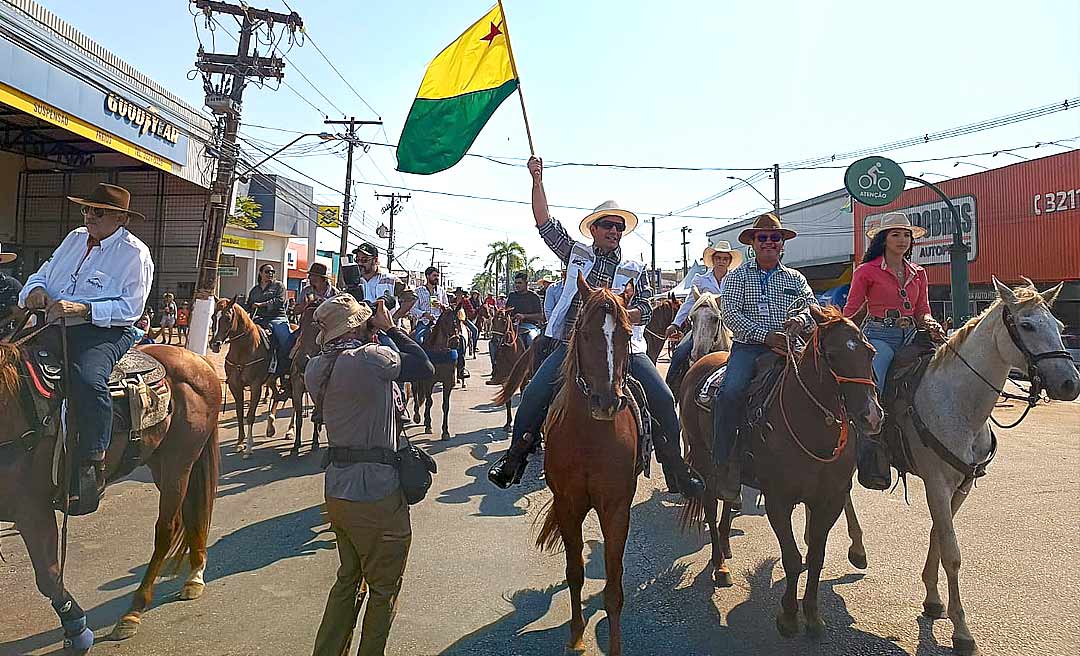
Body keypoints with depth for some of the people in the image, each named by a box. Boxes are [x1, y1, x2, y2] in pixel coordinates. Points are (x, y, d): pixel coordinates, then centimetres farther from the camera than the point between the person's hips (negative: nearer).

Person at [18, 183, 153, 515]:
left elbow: (130, 308, -12)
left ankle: (92, 465, -27)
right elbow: (43, 273, 22)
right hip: (57, 325, 8)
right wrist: (35, 290, -2)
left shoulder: (135, 253, -4)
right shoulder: (75, 238, 19)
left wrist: (82, 309, -23)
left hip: (107, 330, -8)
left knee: (88, 377, -34)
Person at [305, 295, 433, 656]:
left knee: (348, 579, 25)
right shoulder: (373, 358, -20)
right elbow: (425, 366, -7)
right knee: (384, 588, 13)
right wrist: (390, 327, 1)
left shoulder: (315, 369, 1)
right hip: (377, 493, -7)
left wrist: (370, 335, 9)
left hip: (336, 488, 8)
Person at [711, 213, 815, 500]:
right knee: (731, 393, -29)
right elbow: (730, 312, -4)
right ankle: (724, 468, -21)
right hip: (748, 347, -3)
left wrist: (801, 318, -13)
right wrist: (764, 335, -14)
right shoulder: (738, 276, 10)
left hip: (788, 347, 3)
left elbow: (812, 304, 12)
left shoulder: (795, 278, 21)